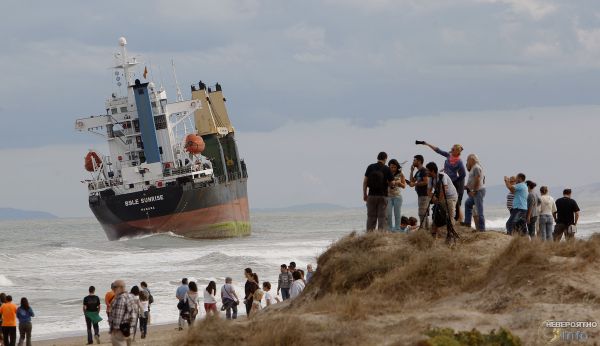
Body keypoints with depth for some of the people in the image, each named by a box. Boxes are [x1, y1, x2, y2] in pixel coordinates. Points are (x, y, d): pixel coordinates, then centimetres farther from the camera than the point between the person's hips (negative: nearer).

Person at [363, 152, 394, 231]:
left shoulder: (370, 167, 0)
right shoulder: (386, 169, -6)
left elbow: (365, 181, 0)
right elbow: (391, 183, -3)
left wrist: (364, 194, 7)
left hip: (371, 195, 2)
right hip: (383, 196, -2)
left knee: (371, 216, 6)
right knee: (382, 216, 2)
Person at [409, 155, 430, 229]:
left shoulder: (424, 170, -10)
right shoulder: (418, 172, 19)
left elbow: (426, 182, -20)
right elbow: (412, 181, 19)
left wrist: (415, 184, -14)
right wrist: (411, 171, 11)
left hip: (424, 195, -10)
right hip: (420, 194, 10)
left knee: (422, 214, -13)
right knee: (424, 214, 11)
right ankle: (427, 228, 14)